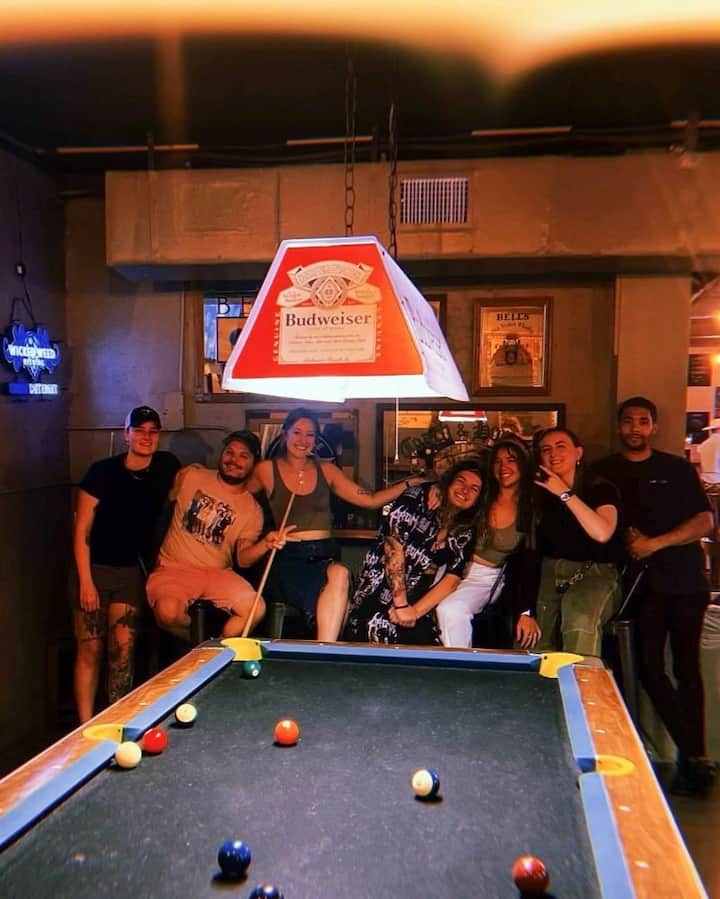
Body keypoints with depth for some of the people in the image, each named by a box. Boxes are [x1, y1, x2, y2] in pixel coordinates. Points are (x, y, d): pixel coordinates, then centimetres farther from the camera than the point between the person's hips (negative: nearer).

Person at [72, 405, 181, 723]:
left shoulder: (167, 466, -1)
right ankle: (85, 726, 8)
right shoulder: (102, 471, -10)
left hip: (133, 570, 2)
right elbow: (81, 530, -8)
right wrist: (85, 581, -12)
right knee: (90, 650, 0)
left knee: (123, 646, -4)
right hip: (94, 568, -2)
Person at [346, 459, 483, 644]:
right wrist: (401, 605, -17)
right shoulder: (416, 499, -5)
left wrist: (414, 611, -13)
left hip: (419, 603, 4)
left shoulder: (465, 533, 8)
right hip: (378, 596, -3)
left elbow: (452, 580, 1)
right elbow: (393, 548, -13)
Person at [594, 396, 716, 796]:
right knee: (649, 667, -3)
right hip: (640, 581, 1)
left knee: (686, 668, 2)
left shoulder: (678, 468, 7)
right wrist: (625, 541, -9)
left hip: (685, 580, -1)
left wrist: (656, 543, -11)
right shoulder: (603, 472, 9)